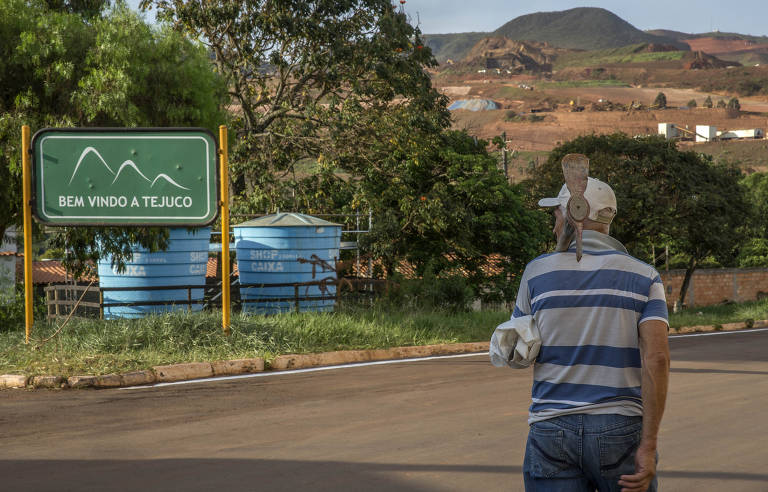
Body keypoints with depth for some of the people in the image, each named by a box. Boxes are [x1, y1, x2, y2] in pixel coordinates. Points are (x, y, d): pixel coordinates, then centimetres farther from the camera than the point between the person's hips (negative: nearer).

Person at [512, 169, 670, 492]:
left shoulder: (538, 272, 0)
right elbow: (657, 358, -14)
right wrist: (649, 448, -15)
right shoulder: (644, 277, -1)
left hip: (554, 432, 0)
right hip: (621, 434, 0)